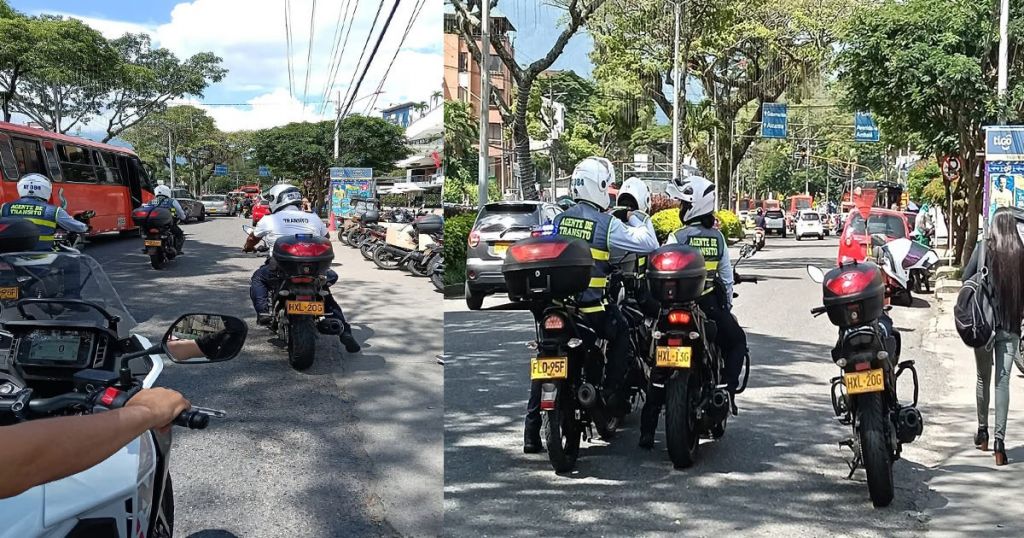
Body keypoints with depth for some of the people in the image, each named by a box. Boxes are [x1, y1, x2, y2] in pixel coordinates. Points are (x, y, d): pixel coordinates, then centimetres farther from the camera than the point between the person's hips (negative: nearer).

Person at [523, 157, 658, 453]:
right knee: (620, 334, 26)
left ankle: (532, 432, 9)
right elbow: (649, 243, -9)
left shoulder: (559, 219, 7)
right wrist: (636, 218, 7)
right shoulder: (608, 224, -8)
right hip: (591, 309, -4)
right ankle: (611, 393, 19)